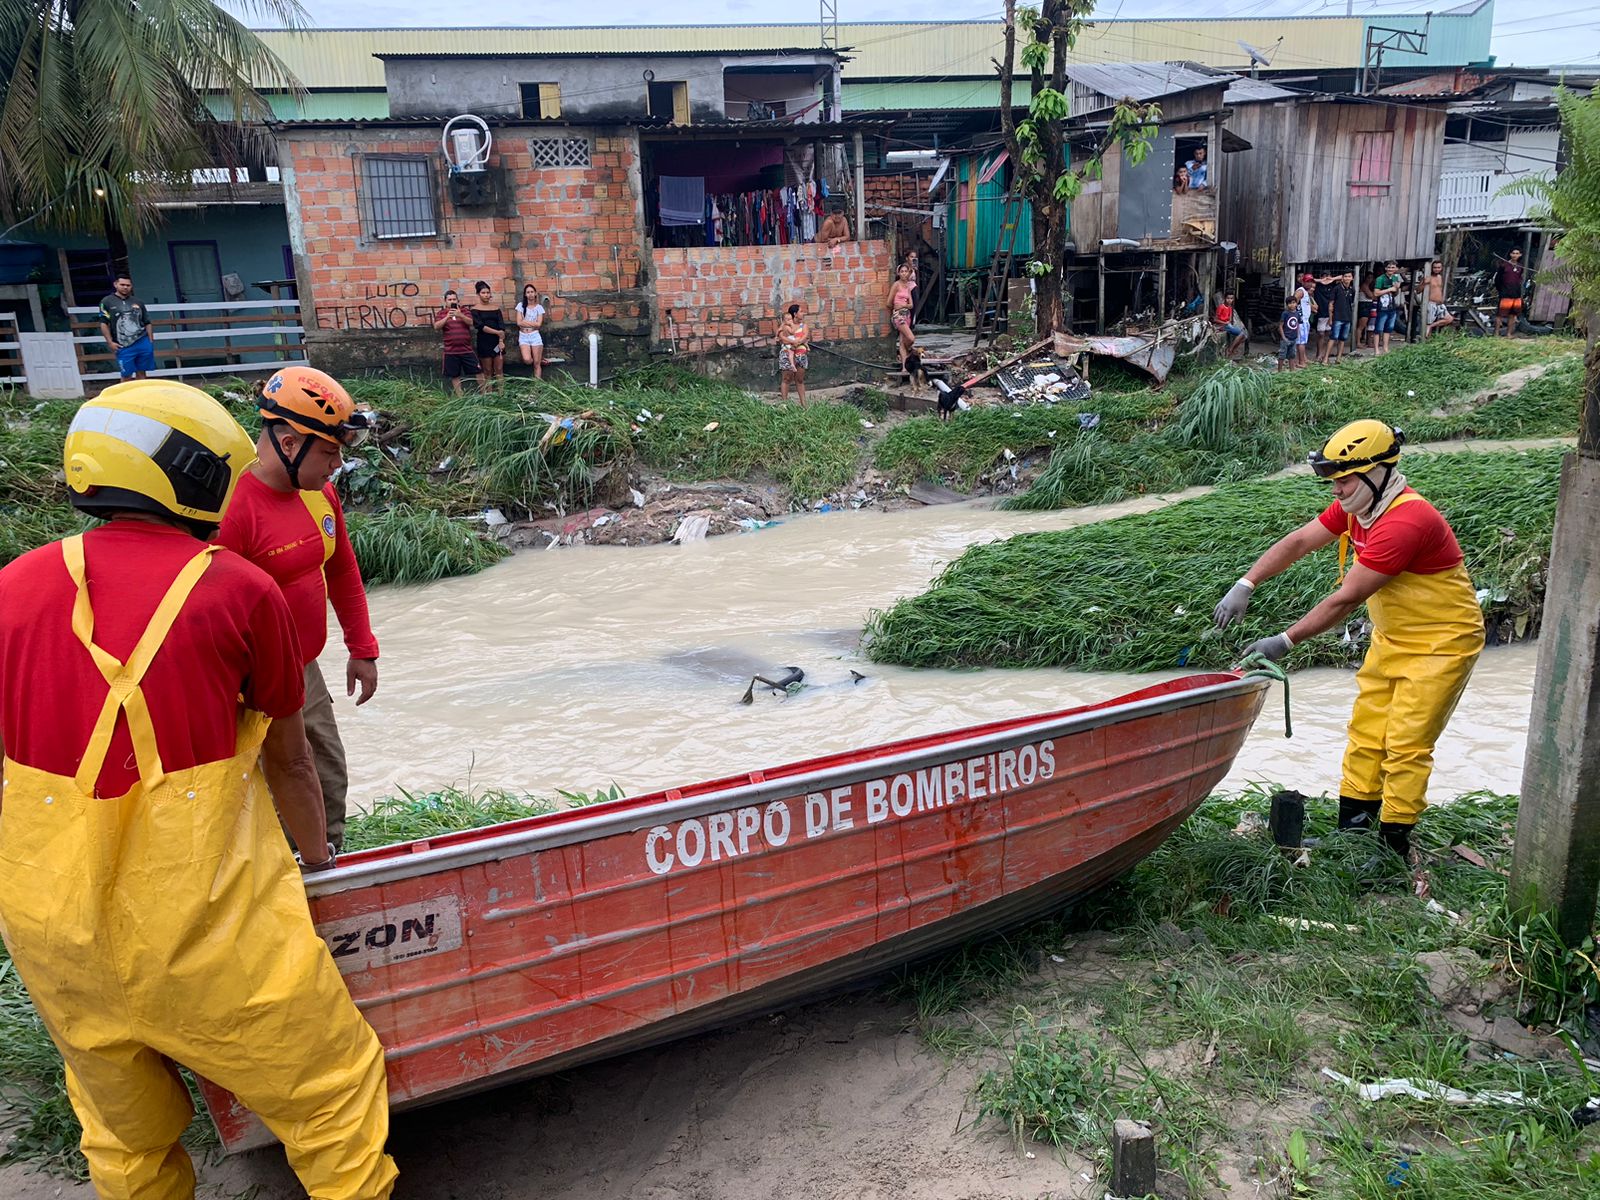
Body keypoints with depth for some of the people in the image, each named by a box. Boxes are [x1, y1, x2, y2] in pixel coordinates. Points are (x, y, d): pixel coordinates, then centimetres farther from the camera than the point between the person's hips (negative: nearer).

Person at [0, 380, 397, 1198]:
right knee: (332, 1093, 13)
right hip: (202, 928, -5)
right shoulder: (239, 589, -9)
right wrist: (317, 860, 21)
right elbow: (286, 762, 3)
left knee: (126, 1134, 26)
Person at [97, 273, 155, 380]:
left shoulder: (137, 302, 13)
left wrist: (150, 341, 9)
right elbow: (104, 324, 0)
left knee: (141, 373, 7)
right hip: (124, 347, -3)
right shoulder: (107, 302, 3)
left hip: (143, 343, 3)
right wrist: (110, 342, -8)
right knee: (127, 375, -1)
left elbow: (147, 323, 16)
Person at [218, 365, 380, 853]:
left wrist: (362, 648, 19)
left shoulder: (320, 491, 3)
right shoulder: (233, 507, -24)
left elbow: (342, 570, 16)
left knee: (329, 782, 20)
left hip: (307, 674, 9)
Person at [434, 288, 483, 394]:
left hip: (467, 349, 1)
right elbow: (436, 327, -9)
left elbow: (471, 322, -8)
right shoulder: (441, 313, 6)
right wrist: (447, 317, -22)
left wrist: (460, 315, -25)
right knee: (455, 375, 3)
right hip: (451, 351, -1)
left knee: (478, 371, 0)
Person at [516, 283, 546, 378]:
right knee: (527, 360, -20)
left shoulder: (539, 307, 3)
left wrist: (525, 322, -6)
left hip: (535, 336, 0)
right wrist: (532, 323, -7)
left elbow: (538, 324, -7)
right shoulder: (521, 305, 3)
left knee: (536, 363, -2)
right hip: (523, 336, 0)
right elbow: (519, 323, -5)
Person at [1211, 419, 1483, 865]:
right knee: (1366, 731, 10)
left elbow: (1346, 599, -30)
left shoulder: (1404, 523, -31)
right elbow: (1299, 542, -1)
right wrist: (1246, 585, -13)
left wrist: (1284, 642, -27)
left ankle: (1394, 845, 4)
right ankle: (1351, 825, 19)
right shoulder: (1357, 505, -2)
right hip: (1392, 638, 9)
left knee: (1406, 745, -6)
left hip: (1441, 642, -9)